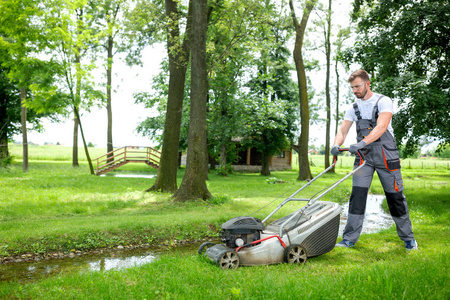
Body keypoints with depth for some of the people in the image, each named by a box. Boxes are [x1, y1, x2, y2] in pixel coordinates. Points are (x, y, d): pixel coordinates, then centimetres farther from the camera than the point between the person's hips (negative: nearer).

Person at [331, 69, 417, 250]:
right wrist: (336, 145, -20)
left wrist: (363, 142, -37)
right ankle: (350, 239, 1)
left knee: (395, 196, 2)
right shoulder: (354, 108, 10)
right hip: (363, 155, 4)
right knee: (357, 195, -4)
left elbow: (381, 127, -22)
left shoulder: (383, 101, -6)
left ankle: (408, 238, 19)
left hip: (386, 155, -4)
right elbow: (343, 130, 3)